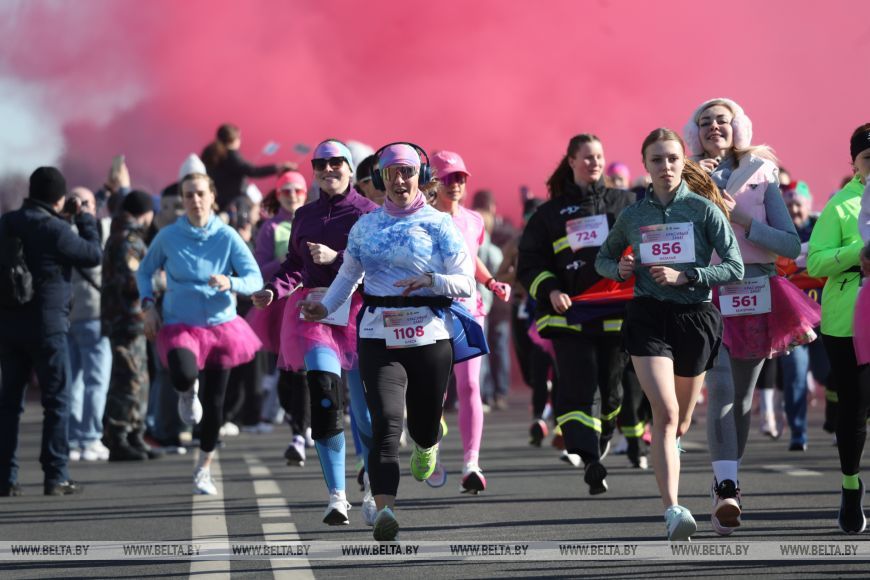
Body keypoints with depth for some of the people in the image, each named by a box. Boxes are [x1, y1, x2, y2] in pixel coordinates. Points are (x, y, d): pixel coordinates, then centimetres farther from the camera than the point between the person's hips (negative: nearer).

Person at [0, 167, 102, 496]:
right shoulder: (55, 230, -15)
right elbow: (94, 255, -6)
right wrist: (83, 219, 5)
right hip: (47, 325, -6)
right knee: (57, 401, 2)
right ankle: (56, 477, -1)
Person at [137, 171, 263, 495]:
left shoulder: (227, 237, -3)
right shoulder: (168, 237, -2)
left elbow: (255, 279, -7)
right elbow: (144, 272, 14)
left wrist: (230, 283, -27)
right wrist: (148, 305, -1)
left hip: (221, 325, 2)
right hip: (180, 326, -2)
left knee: (214, 402, 7)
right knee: (184, 374, -34)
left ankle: (204, 469, 27)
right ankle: (188, 394, 7)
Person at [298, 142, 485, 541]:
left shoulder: (439, 225, 2)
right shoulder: (365, 227, 12)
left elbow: (466, 283, 0)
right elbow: (348, 275, 23)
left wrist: (430, 281, -18)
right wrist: (325, 306, 7)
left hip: (430, 338, -1)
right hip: (378, 338, 1)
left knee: (424, 423, 10)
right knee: (385, 422, -17)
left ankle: (426, 447, 50)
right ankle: (384, 508, -27)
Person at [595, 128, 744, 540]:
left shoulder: (704, 210, -1)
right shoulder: (633, 215, 7)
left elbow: (735, 268, -5)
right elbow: (603, 258, 23)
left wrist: (684, 276, -15)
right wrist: (619, 270, 0)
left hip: (695, 316, 0)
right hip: (647, 317, 0)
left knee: (681, 421, 13)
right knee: (665, 413, -18)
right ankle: (673, 510, -26)